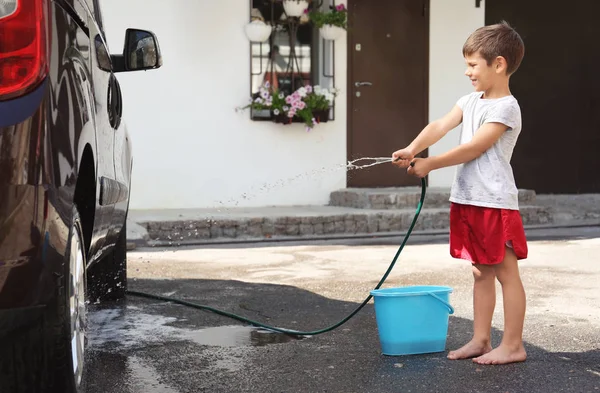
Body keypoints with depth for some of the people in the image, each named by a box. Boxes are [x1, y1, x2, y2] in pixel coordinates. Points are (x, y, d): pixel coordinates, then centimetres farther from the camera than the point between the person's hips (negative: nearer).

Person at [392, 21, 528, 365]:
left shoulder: (506, 107, -13)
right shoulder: (471, 101, 13)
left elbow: (473, 148, -17)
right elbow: (441, 126, 0)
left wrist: (431, 164, -13)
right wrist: (412, 150, -16)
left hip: (496, 203, -9)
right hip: (468, 201, 9)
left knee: (507, 272, -1)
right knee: (481, 272, 14)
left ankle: (513, 345, 6)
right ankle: (481, 340, 22)